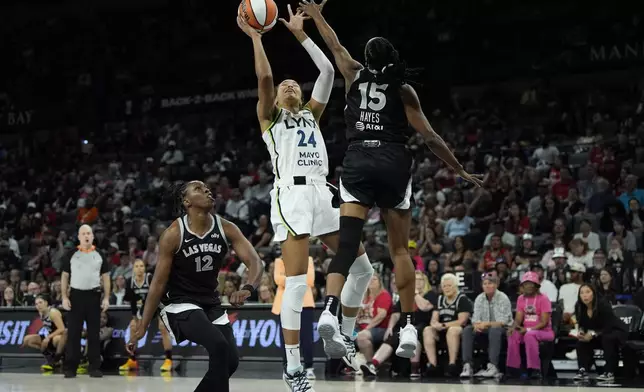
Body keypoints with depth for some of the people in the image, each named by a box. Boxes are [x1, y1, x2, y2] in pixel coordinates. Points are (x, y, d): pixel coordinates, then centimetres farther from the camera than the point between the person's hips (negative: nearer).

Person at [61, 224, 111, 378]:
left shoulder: (99, 255, 8)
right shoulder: (71, 255, 5)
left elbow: (105, 277, 9)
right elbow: (65, 276, 6)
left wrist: (106, 298, -1)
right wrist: (64, 297, -3)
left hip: (94, 296, 1)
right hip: (76, 295, -1)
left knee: (94, 333, 2)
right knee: (73, 333, -2)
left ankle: (94, 367, 7)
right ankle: (70, 368, 2)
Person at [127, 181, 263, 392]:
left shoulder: (226, 228, -6)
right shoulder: (173, 234, -16)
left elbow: (255, 261, -14)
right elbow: (158, 283, -12)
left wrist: (248, 289, -36)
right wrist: (142, 327, -13)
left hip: (211, 303, 6)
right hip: (179, 304, -6)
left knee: (231, 360, 1)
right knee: (219, 346, -26)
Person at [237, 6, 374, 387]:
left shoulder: (311, 114, 26)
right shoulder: (270, 116, 14)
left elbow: (327, 71, 18)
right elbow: (265, 76, -4)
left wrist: (300, 34, 20)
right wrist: (255, 37, 4)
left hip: (322, 193, 6)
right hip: (292, 195, -6)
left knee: (362, 269, 1)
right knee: (297, 284, -13)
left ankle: (344, 337, 20)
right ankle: (293, 368, -8)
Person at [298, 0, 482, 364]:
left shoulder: (355, 75, 10)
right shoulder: (403, 90, 3)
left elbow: (336, 46, 28)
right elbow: (428, 135, 1)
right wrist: (460, 170, 7)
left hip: (358, 162, 1)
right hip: (393, 162, -1)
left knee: (347, 241, -6)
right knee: (400, 249, 4)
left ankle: (331, 308, -28)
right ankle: (409, 326, 0)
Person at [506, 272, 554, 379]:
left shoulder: (543, 298, -9)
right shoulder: (521, 298, 10)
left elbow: (544, 322, -14)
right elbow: (518, 318, 5)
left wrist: (528, 329, -25)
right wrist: (513, 327, -18)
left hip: (544, 332, -5)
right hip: (526, 330, 5)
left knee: (530, 335, -36)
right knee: (513, 335, -25)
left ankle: (535, 369, -33)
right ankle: (513, 368, -22)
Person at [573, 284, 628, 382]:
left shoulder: (603, 305, -29)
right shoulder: (579, 307, -11)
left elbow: (609, 327, -28)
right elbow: (582, 325, 0)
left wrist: (593, 334, -36)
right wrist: (581, 332, -23)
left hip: (617, 331, -6)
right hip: (599, 334, 6)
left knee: (607, 338, -37)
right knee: (581, 339, -18)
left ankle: (610, 372, -31)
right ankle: (583, 370, -17)